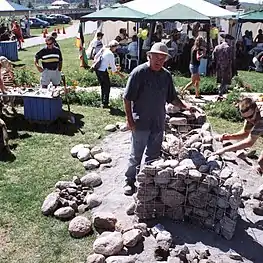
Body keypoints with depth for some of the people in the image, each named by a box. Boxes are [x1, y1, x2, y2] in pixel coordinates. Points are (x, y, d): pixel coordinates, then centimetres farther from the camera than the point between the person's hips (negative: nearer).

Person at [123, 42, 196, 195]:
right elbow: (127, 98, -11)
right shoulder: (139, 72, -13)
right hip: (141, 123, -5)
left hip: (159, 123, 5)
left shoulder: (166, 75, 4)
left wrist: (185, 106, -3)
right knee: (136, 155, 7)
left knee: (154, 155, 17)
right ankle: (130, 181, 25)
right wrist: (130, 119, -14)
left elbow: (172, 97, 13)